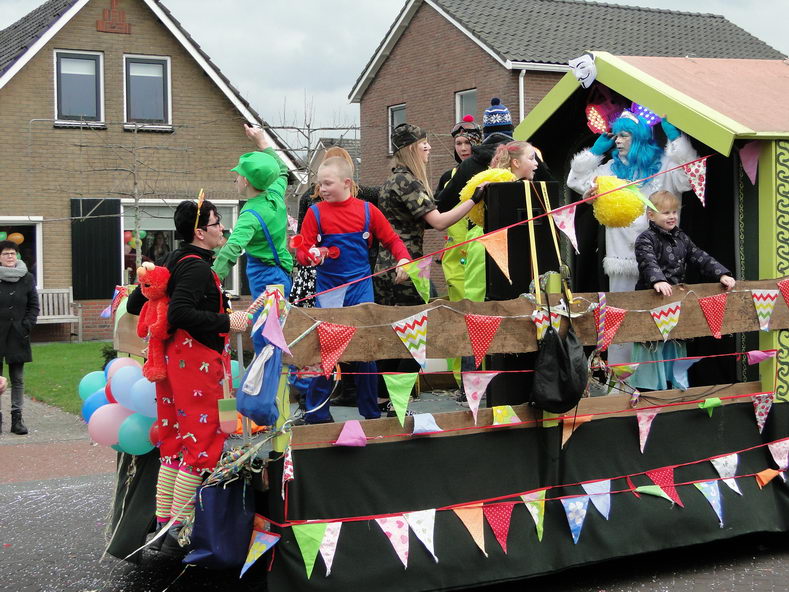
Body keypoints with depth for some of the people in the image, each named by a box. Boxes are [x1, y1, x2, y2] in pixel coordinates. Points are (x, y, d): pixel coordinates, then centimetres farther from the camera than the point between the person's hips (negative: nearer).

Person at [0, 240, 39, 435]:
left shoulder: (27, 278, 5)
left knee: (18, 379, 6)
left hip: (17, 336, 2)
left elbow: (34, 306, 9)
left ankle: (17, 418, 10)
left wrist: (27, 326, -4)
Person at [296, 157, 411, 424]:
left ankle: (370, 411, 16)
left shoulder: (367, 210, 2)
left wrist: (403, 259, -10)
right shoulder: (315, 213, 0)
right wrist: (311, 256, -23)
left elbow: (392, 240, 8)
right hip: (328, 288, -1)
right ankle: (316, 412, 9)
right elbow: (302, 251, -1)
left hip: (360, 285, 1)